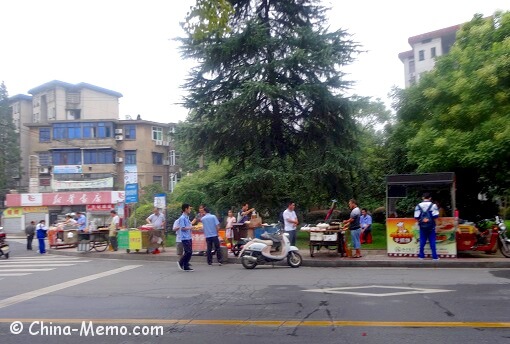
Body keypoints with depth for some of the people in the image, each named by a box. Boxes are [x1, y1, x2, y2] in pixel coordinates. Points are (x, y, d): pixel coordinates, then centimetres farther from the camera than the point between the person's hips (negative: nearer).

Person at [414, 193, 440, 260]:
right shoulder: (433, 205, -6)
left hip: (422, 226, 1)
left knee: (422, 241, 9)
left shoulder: (418, 206, -2)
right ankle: (435, 256, 6)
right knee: (432, 241, 5)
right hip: (431, 226, -1)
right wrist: (433, 219, 10)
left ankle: (421, 255, 12)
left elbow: (416, 217, -5)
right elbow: (436, 216, -9)